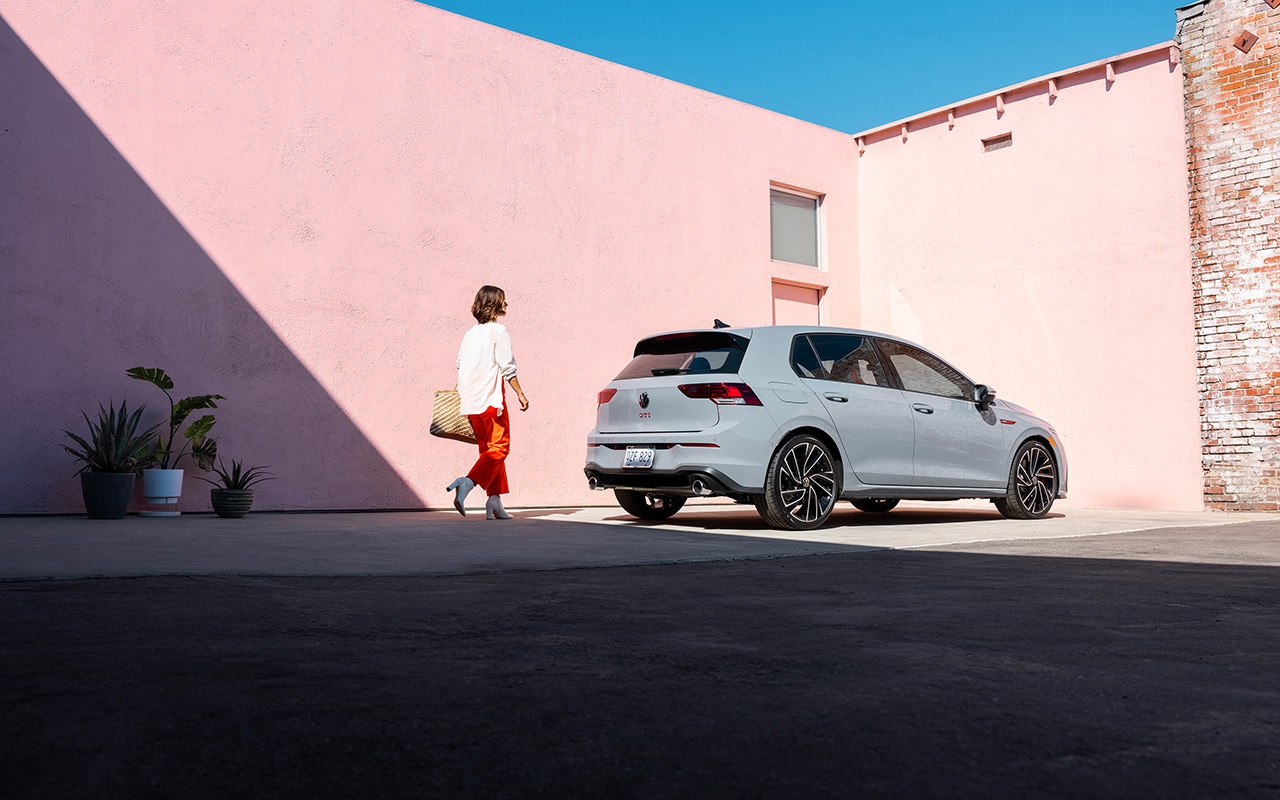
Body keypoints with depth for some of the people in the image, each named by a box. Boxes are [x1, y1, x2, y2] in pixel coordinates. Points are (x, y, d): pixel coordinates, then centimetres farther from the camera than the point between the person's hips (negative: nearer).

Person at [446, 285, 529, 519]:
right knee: (499, 448, -4)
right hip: (491, 399, -7)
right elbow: (507, 366, -11)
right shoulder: (498, 330, -6)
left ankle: (494, 501, 9)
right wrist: (520, 393, -6)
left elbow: (460, 366, 16)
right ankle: (467, 482, -24)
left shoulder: (470, 334, 15)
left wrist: (461, 393, 26)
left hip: (471, 403, 7)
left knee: (488, 449, 12)